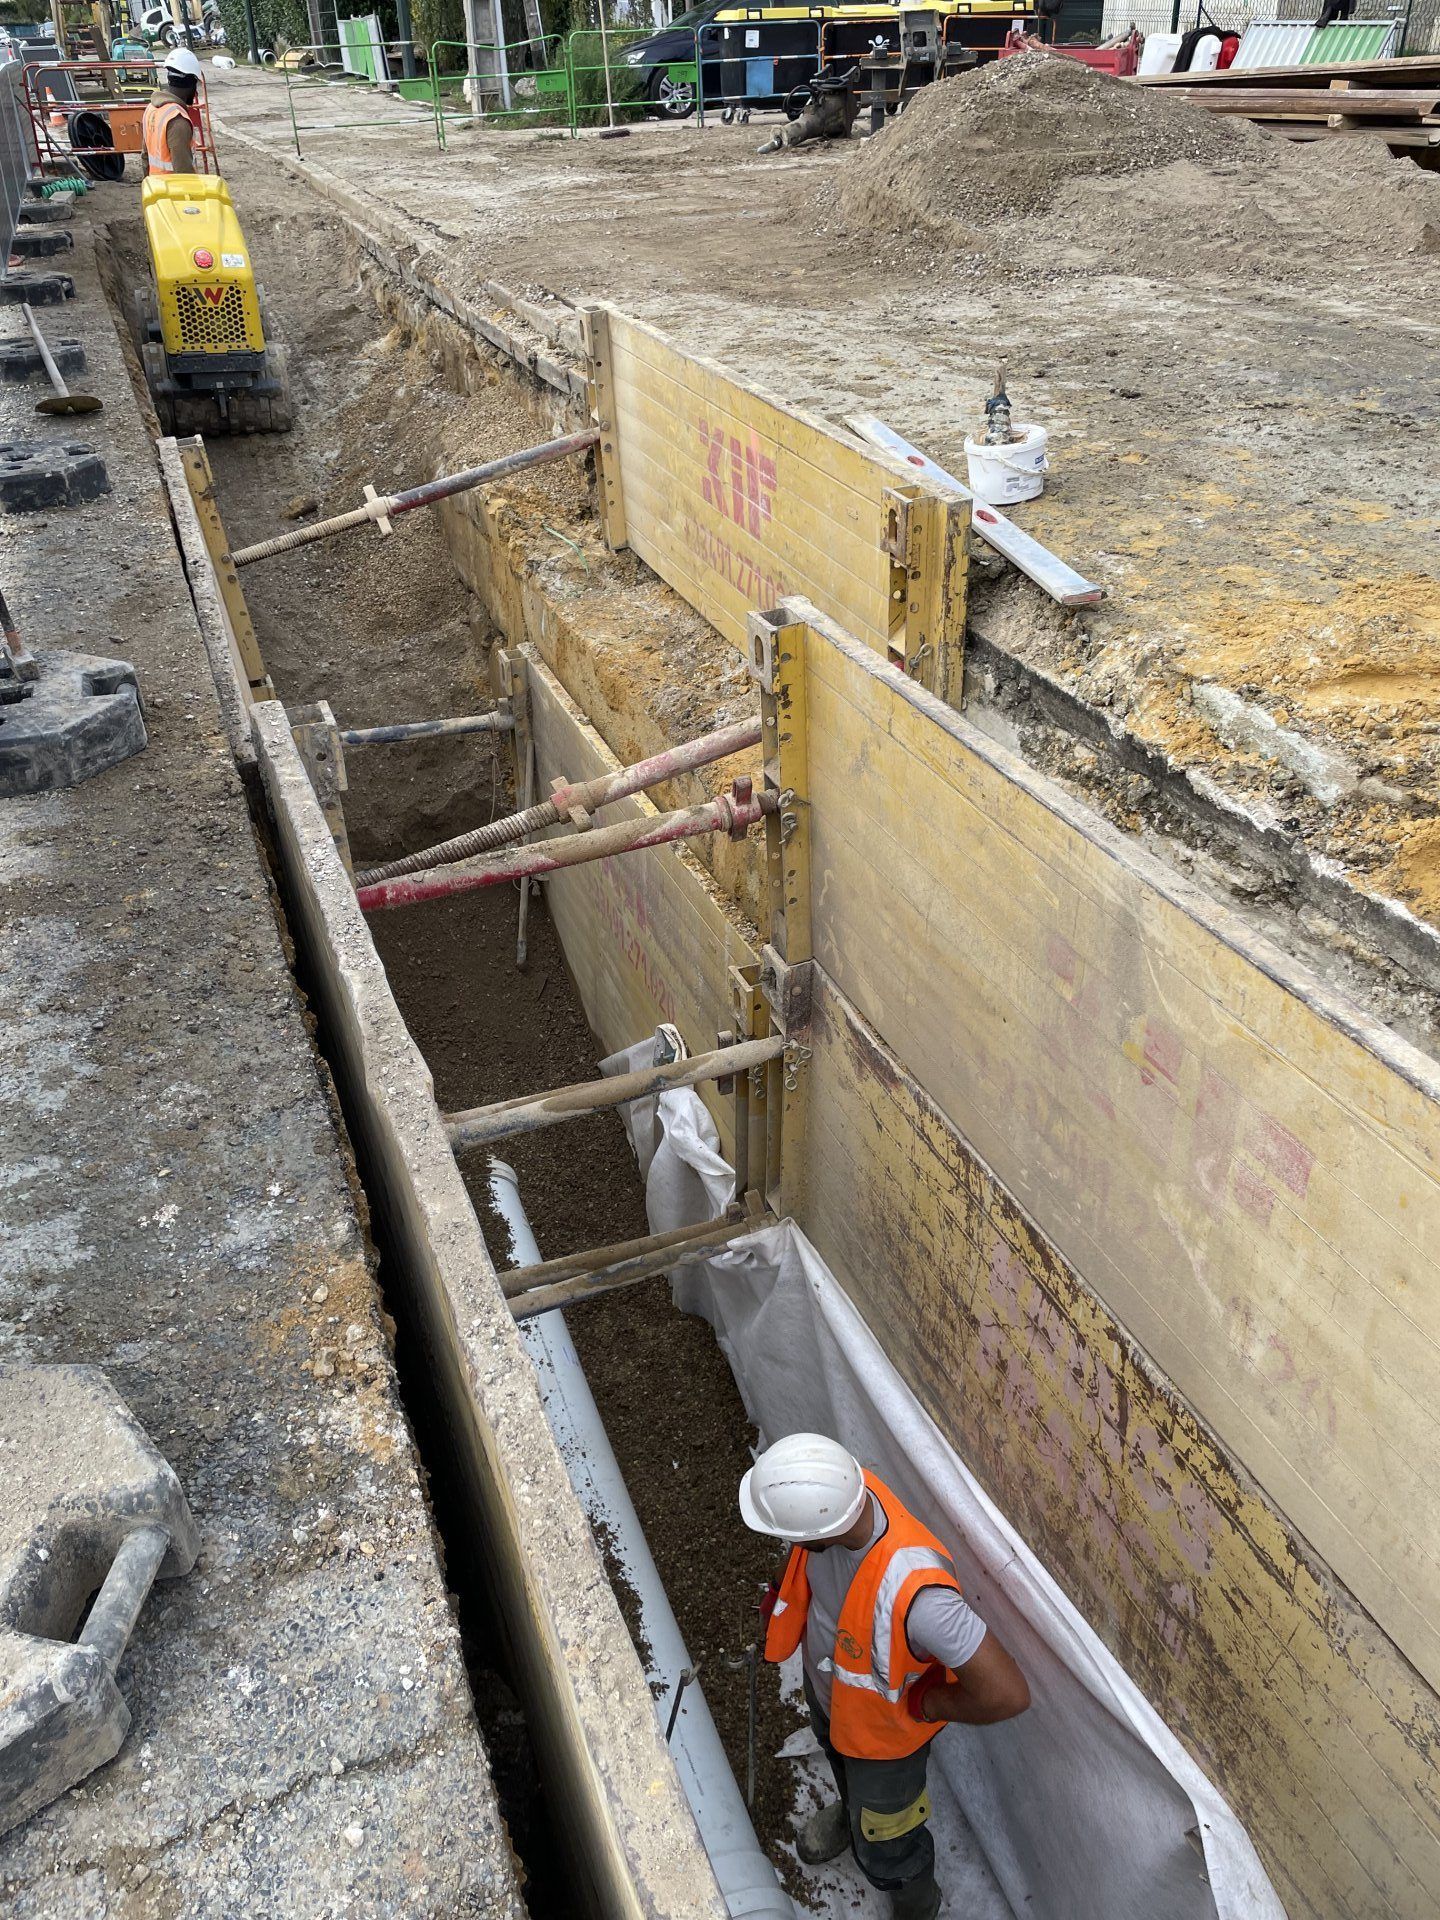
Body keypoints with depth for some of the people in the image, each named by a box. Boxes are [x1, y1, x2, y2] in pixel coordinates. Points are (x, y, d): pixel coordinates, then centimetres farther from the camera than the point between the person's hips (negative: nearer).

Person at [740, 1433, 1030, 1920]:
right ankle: (851, 1810, 71)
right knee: (838, 1759, 37)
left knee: (883, 1851, 24)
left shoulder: (913, 1592, -50)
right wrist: (782, 1597, -1)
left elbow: (1008, 1695, -42)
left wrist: (925, 1705, -27)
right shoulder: (844, 1488, -31)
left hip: (885, 1727, -5)